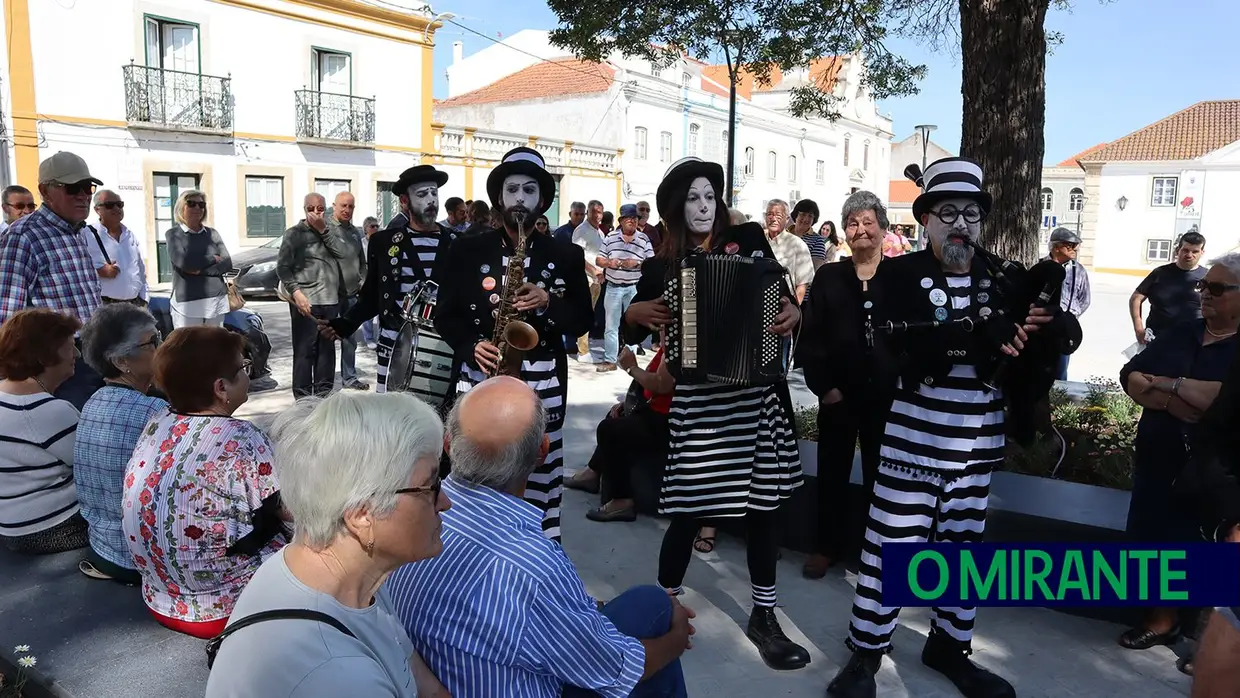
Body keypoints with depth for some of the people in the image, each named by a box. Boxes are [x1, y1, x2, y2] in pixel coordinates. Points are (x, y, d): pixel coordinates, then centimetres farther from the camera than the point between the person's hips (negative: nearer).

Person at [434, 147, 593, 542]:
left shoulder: (566, 256, 7)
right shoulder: (467, 251, 6)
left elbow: (584, 321, 7)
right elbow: (445, 315, 7)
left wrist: (549, 303, -11)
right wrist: (471, 347, -10)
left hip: (543, 381, 0)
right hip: (480, 376, 0)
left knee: (539, 477, 1)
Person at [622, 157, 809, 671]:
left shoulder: (748, 239, 4)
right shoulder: (661, 266, 2)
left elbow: (781, 294, 12)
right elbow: (633, 334, 10)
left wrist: (794, 312, -9)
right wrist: (635, 312, -11)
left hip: (758, 388, 3)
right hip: (698, 396, -2)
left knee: (766, 497, 7)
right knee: (691, 504, 0)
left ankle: (764, 615, 24)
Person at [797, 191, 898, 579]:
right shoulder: (828, 276, 3)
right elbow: (810, 336, -2)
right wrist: (823, 385, -9)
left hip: (886, 394, -1)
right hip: (838, 393, 1)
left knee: (879, 474, 11)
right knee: (832, 472, 11)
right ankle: (829, 545, 26)